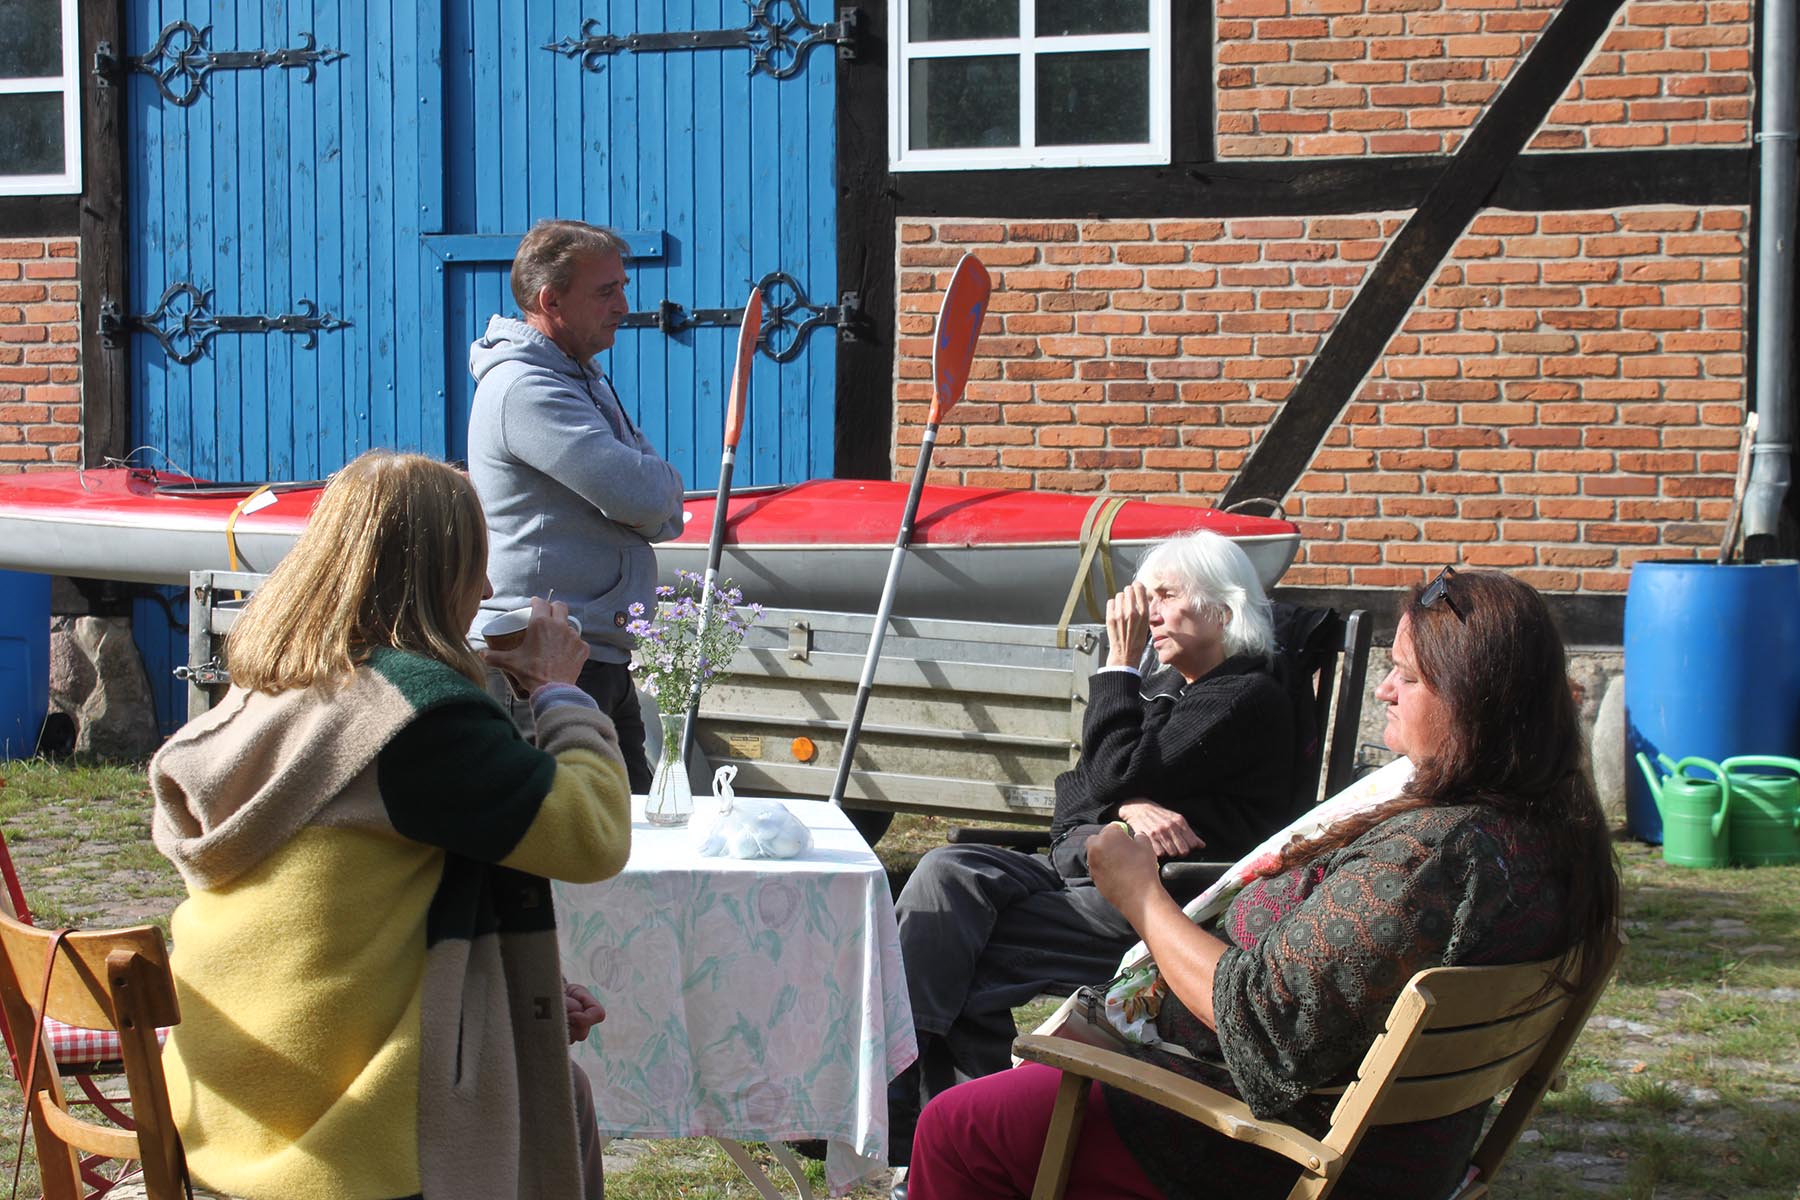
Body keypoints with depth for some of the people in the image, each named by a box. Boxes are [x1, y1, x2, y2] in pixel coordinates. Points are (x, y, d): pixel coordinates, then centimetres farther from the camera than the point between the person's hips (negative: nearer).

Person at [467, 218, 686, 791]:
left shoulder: (584, 379, 18)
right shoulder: (525, 388, -15)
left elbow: (665, 517, 13)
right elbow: (646, 495, -24)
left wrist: (648, 497, -10)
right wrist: (663, 483, 0)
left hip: (601, 655, 10)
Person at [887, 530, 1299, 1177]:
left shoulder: (1248, 700, -7)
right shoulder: (1161, 689, 22)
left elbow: (1117, 773, -15)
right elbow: (1077, 788, 13)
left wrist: (1120, 662, -4)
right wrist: (1130, 806, -10)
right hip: (1080, 868, 8)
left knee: (951, 953, -21)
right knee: (947, 871, -19)